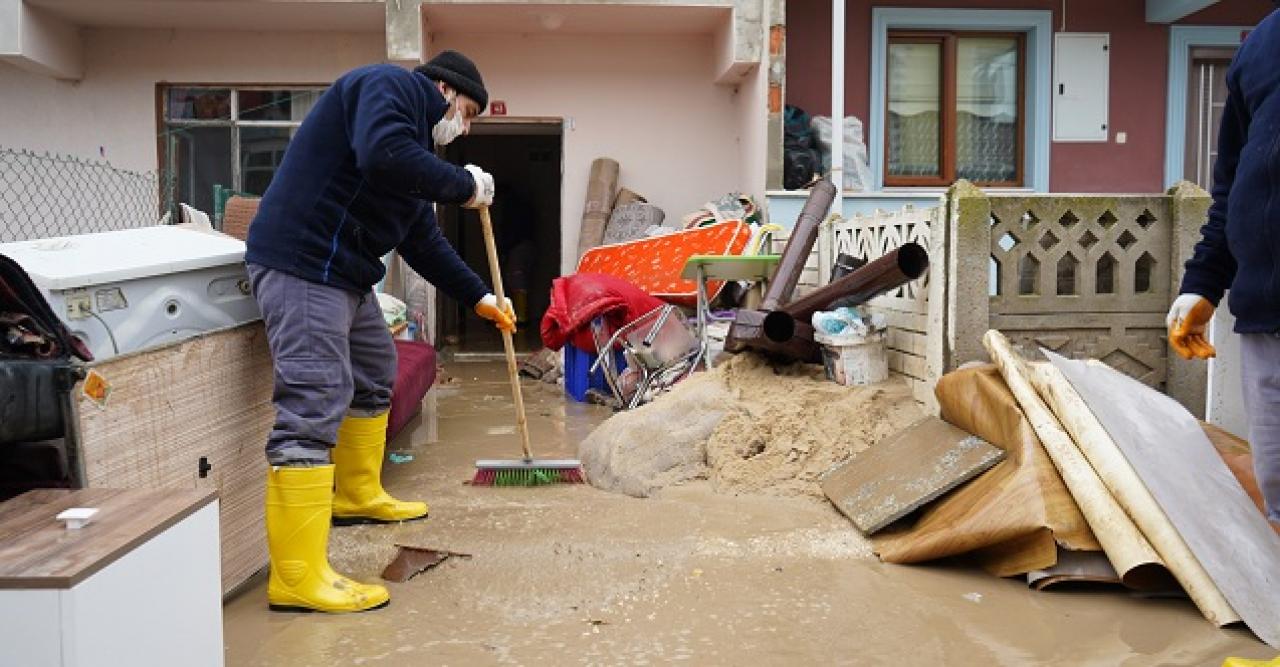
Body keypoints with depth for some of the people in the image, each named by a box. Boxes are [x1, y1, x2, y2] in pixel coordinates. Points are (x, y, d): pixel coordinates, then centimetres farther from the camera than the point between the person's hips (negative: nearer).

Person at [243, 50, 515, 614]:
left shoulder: (415, 133, 23)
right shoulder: (391, 86, -5)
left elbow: (423, 240, 27)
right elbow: (384, 156, -27)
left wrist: (479, 297, 29)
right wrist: (465, 185, -13)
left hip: (344, 270, 11)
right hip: (302, 261, -11)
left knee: (376, 373, 23)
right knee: (316, 400, -15)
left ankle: (357, 496, 40)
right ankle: (297, 577, -14)